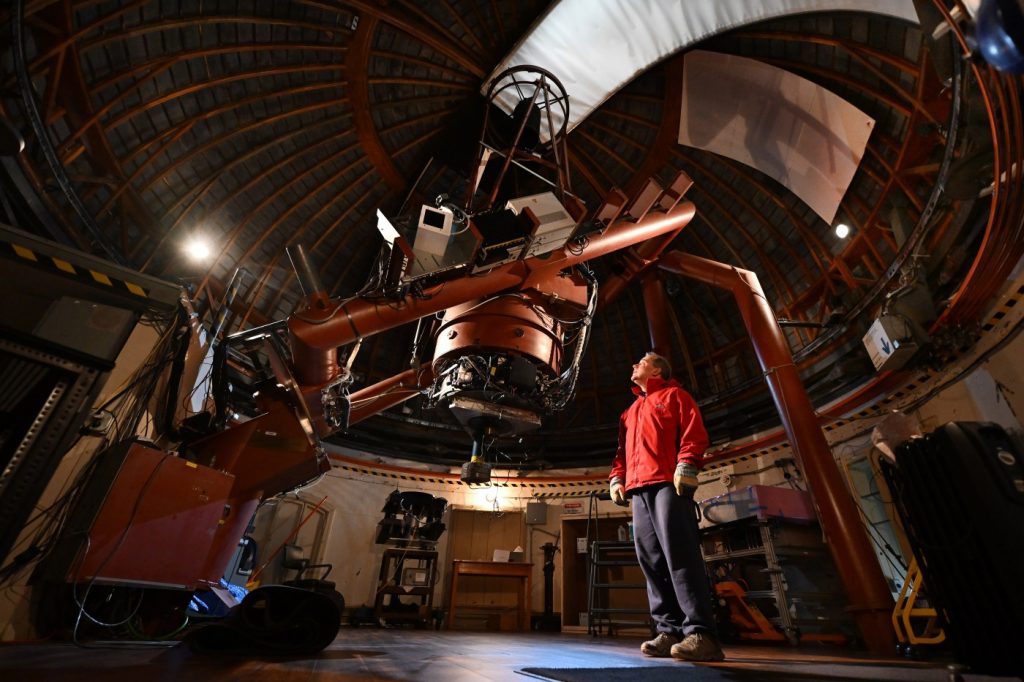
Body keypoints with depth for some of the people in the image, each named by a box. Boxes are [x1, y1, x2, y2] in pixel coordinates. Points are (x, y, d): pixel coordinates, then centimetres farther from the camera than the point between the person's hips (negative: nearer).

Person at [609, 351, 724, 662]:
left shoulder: (674, 395, 11)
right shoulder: (630, 412, 30)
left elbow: (694, 432, -3)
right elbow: (622, 450, 27)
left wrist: (686, 465, -17)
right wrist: (616, 477, 12)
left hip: (668, 483, -7)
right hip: (638, 489, 7)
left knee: (679, 553, -14)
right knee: (651, 559, 1)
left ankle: (700, 633, -11)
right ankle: (670, 631, 5)